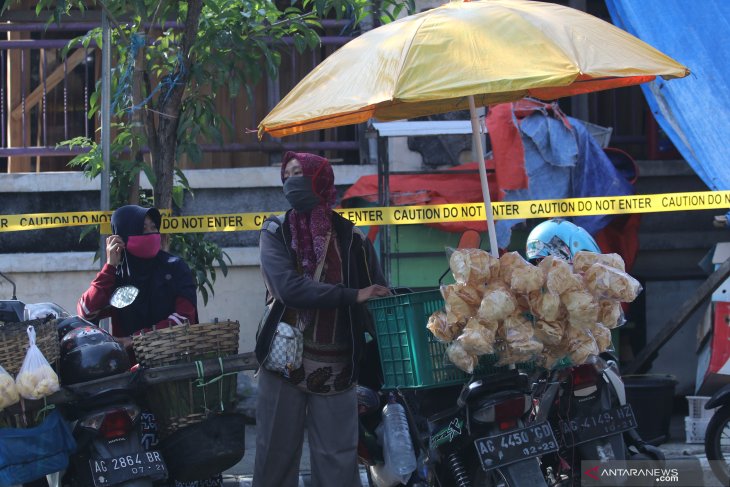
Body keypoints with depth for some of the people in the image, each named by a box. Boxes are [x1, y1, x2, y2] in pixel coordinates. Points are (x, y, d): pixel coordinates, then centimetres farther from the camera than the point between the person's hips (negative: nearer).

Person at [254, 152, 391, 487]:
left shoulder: (351, 239, 3)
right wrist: (352, 296, -21)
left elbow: (377, 301, 3)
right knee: (276, 458, 6)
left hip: (336, 368, 0)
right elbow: (289, 288, -15)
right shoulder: (276, 233, 2)